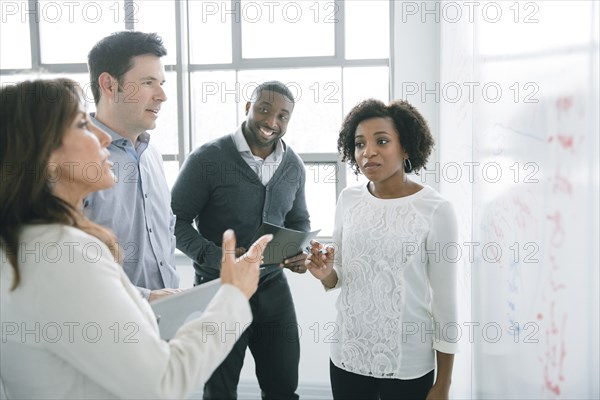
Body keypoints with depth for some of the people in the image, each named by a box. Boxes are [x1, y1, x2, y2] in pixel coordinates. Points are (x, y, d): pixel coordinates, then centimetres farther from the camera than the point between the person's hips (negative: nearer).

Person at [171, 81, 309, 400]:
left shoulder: (293, 166, 2)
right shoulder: (208, 159, -15)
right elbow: (176, 220, -11)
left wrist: (300, 252, -7)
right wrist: (216, 257, -25)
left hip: (273, 286, 4)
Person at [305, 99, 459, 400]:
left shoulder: (436, 210, -13)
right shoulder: (348, 200, 0)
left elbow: (445, 301, -9)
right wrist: (326, 274, -14)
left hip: (408, 365, -3)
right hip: (347, 357, 4)